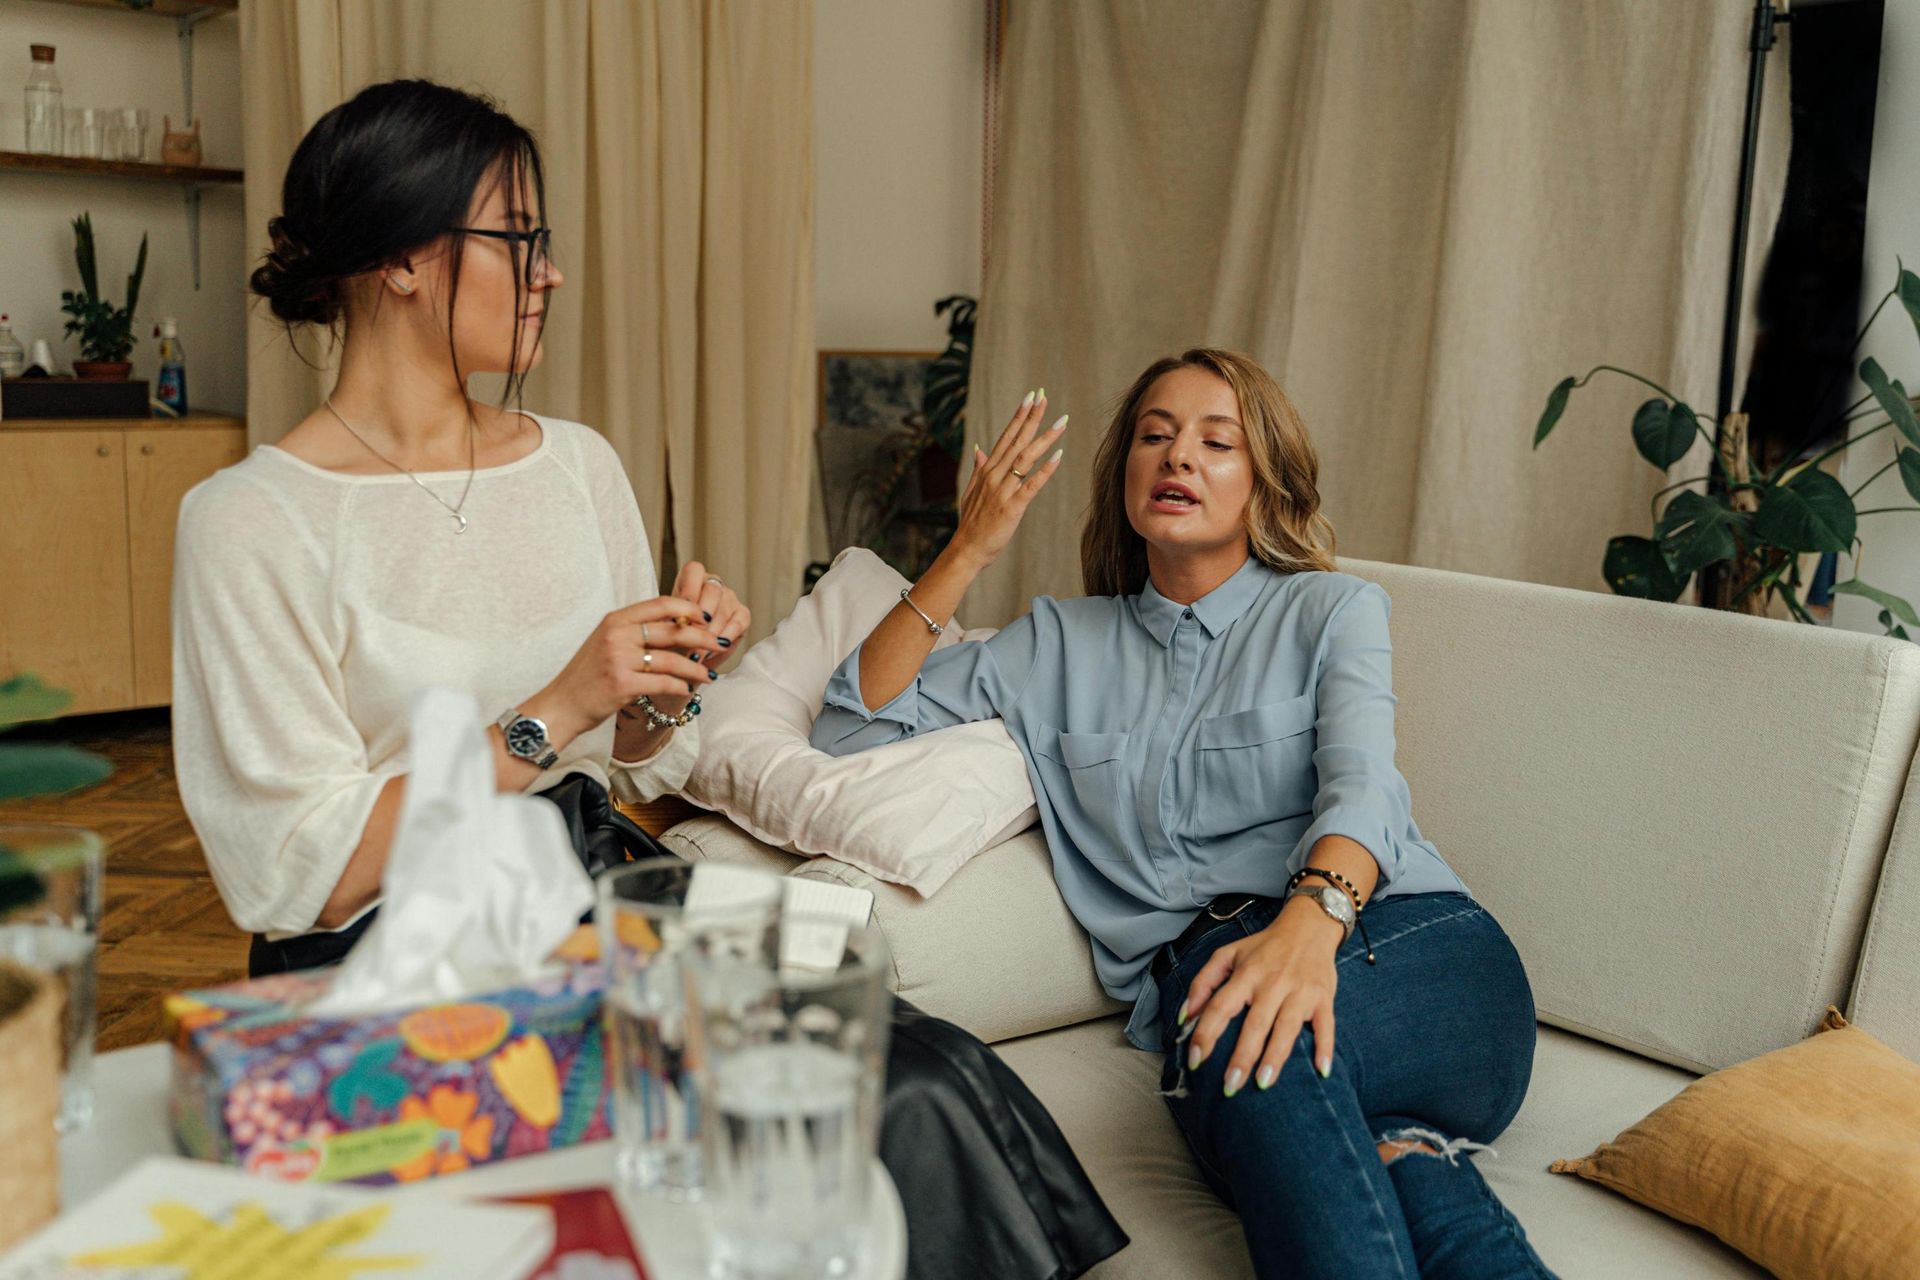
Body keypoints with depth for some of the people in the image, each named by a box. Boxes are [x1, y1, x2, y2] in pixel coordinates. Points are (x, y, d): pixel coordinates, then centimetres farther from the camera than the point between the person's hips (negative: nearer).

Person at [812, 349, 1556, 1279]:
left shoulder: (1333, 610, 14)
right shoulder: (1062, 642, 21)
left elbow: (1359, 784, -8)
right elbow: (849, 729, 14)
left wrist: (1312, 923, -32)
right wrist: (969, 550, 7)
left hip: (1412, 945, 0)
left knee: (1259, 1042, -39)